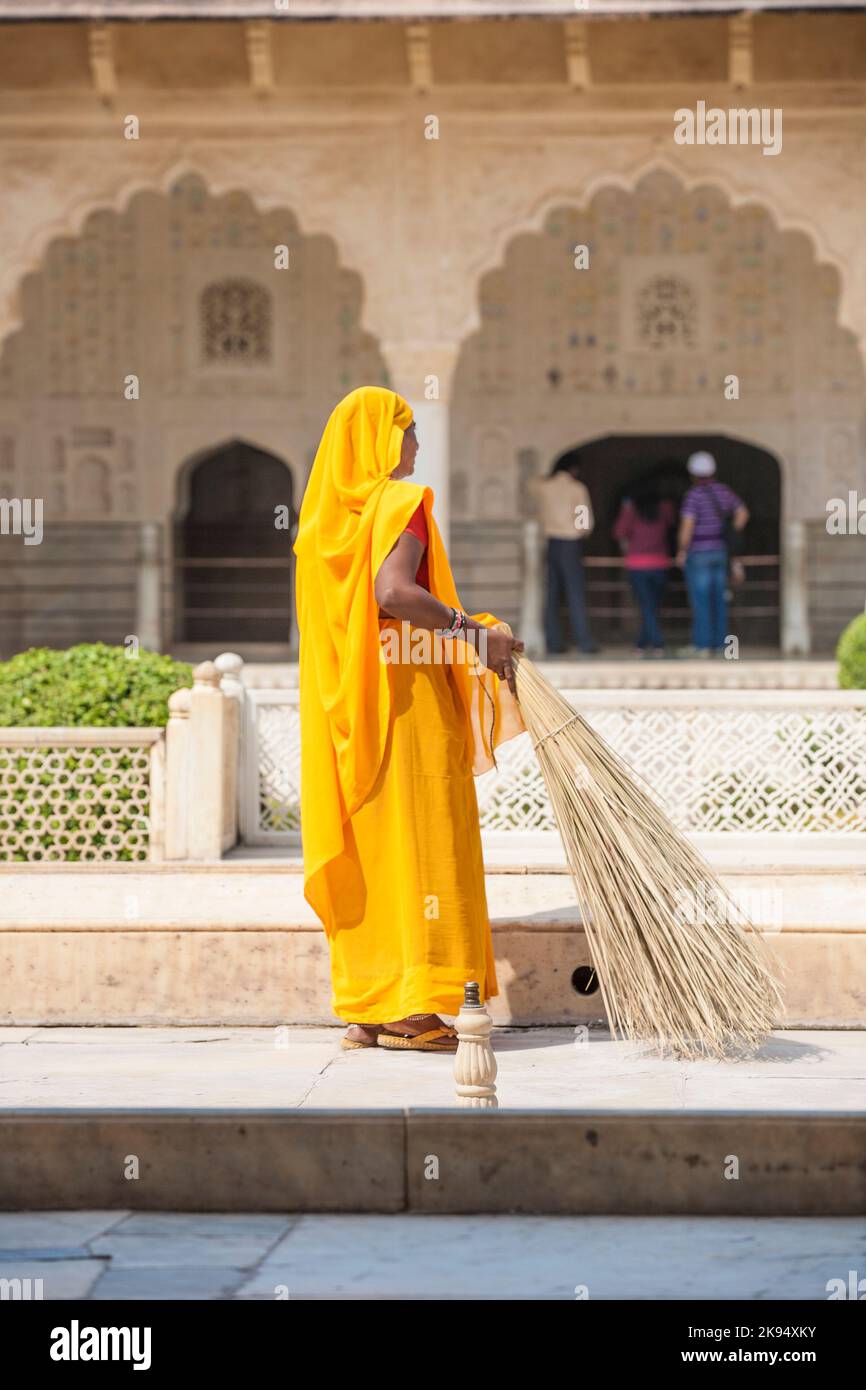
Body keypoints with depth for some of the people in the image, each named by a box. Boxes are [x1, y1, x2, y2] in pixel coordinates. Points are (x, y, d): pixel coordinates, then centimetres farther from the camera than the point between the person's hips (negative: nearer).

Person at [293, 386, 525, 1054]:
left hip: (347, 704, 8)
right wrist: (475, 631, -19)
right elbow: (393, 593, -25)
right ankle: (411, 1008, -7)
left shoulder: (327, 512, 15)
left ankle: (365, 1008, 10)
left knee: (364, 848, 9)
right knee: (418, 841, -5)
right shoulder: (400, 502, -9)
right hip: (406, 698, -8)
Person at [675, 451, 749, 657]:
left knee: (700, 600, -2)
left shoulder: (693, 495, -14)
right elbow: (742, 512, 10)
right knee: (719, 600, 10)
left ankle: (702, 645, -3)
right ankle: (720, 644, 11)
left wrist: (681, 551, -11)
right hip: (720, 551, 6)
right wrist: (730, 538, 13)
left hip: (698, 553, -6)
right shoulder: (724, 491, 6)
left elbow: (687, 525, -21)